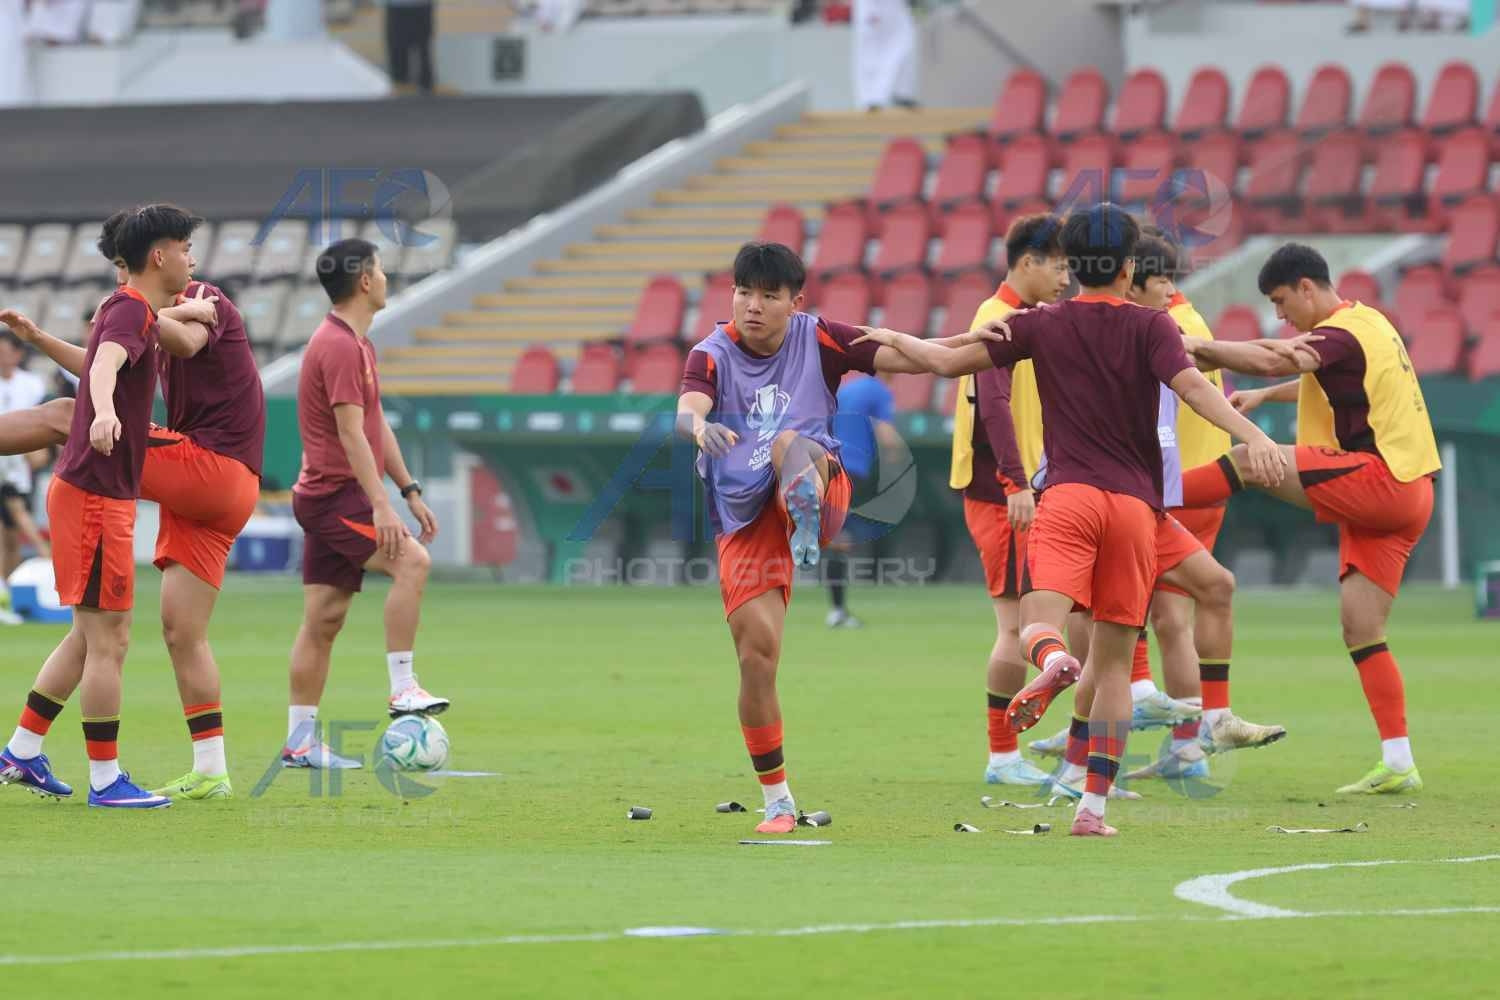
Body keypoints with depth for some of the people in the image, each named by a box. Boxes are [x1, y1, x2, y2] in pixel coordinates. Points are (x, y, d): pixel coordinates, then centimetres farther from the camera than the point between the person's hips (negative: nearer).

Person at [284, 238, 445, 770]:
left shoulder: (357, 343, 18)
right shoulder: (339, 347, -15)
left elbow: (377, 427, 24)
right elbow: (352, 433, -22)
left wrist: (410, 490, 22)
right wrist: (381, 506, -27)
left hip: (335, 500, 10)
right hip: (334, 494, -10)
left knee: (324, 620, 8)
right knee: (410, 560, -25)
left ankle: (300, 741, 8)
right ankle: (402, 688, -25)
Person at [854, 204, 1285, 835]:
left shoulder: (1043, 325, 9)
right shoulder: (1150, 327, 5)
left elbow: (950, 361, 12)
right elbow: (1193, 387, -12)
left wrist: (894, 339, 30)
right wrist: (1253, 436, -21)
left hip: (1067, 497, -1)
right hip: (1135, 502, 1)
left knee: (1039, 625, -14)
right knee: (1113, 662, 7)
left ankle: (1053, 663, -54)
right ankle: (1094, 805, 4)